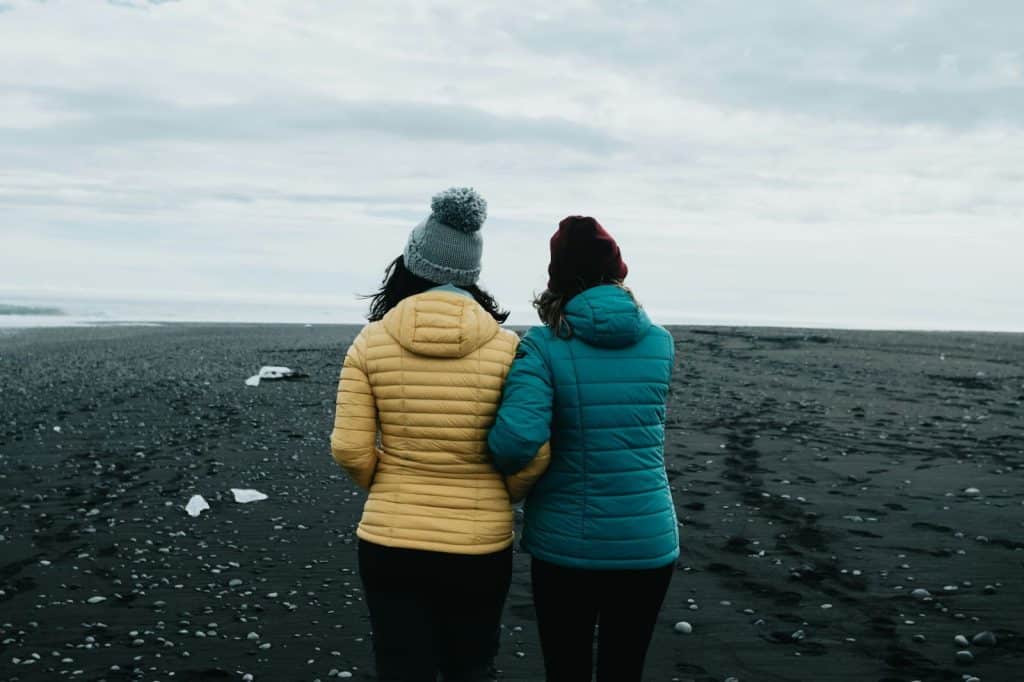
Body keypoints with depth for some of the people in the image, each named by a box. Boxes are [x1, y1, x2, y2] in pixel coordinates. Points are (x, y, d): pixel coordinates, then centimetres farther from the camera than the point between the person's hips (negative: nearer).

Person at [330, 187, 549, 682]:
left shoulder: (371, 342, -6)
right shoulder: (506, 347, -8)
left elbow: (350, 450, -7)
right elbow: (533, 456, -10)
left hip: (390, 542, 0)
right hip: (480, 546, 0)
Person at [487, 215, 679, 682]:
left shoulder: (544, 345, -13)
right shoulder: (660, 342, 0)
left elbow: (517, 437, -25)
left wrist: (504, 469, -4)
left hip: (566, 544, -2)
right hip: (647, 542, 3)